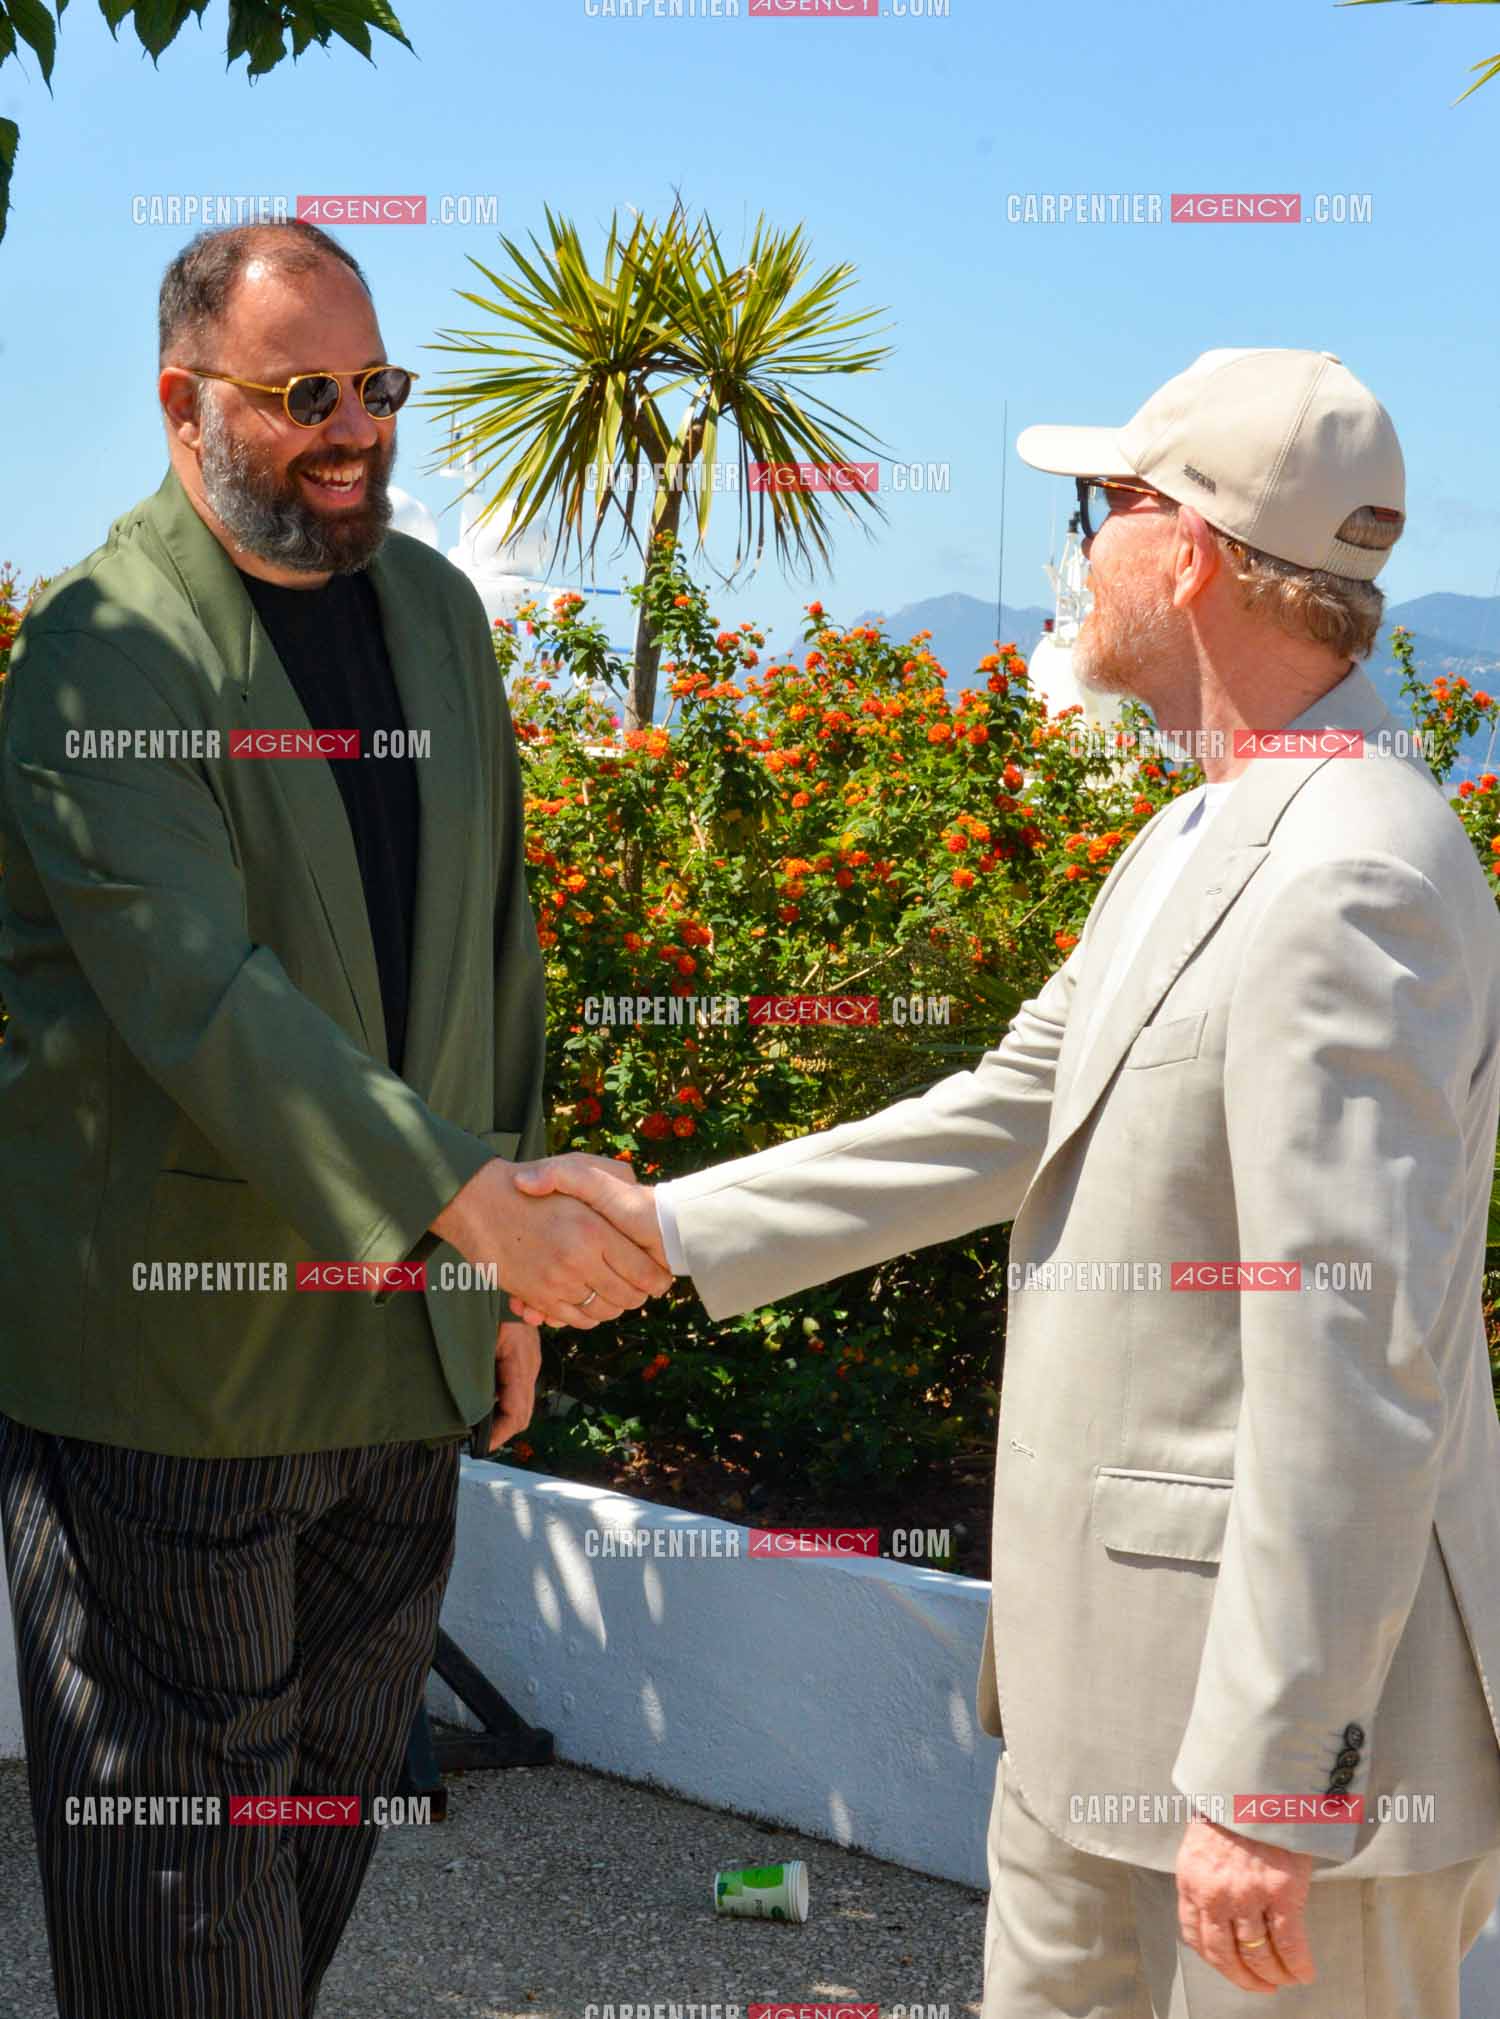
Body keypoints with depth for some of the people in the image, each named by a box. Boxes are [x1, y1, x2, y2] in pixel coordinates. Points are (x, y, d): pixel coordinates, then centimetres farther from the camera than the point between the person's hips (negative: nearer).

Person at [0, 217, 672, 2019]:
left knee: (341, 1791, 18)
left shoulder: (434, 607, 10)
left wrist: (499, 1267, 14)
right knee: (184, 1832, 4)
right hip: (166, 1354, -6)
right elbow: (209, 999, -25)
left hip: (400, 1327, 7)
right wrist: (478, 1207, -33)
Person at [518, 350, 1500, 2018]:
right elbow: (1009, 1118, 14)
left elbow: (1353, 1364, -26)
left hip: (1306, 1687, -10)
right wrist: (676, 1227, 13)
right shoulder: (1197, 843, 9)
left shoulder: (1354, 882, -24)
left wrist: (1267, 1785, -24)